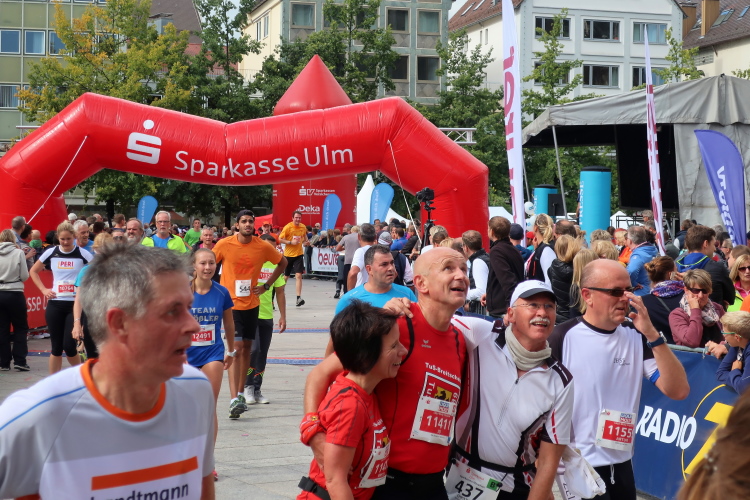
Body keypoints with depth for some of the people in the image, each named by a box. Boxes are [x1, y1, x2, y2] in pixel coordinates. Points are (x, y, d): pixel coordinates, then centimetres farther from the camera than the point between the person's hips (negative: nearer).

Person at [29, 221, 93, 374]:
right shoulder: (51, 253, 3)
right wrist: (44, 290, 5)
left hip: (76, 304, -3)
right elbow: (33, 271, 16)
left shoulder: (83, 254, -5)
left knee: (69, 346, -8)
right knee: (56, 347, 6)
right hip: (55, 305, 3)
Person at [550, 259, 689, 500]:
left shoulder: (636, 336, 0)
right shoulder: (563, 337, -12)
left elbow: (678, 390, -8)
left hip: (622, 464, 4)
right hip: (577, 466, -4)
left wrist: (652, 334, -17)